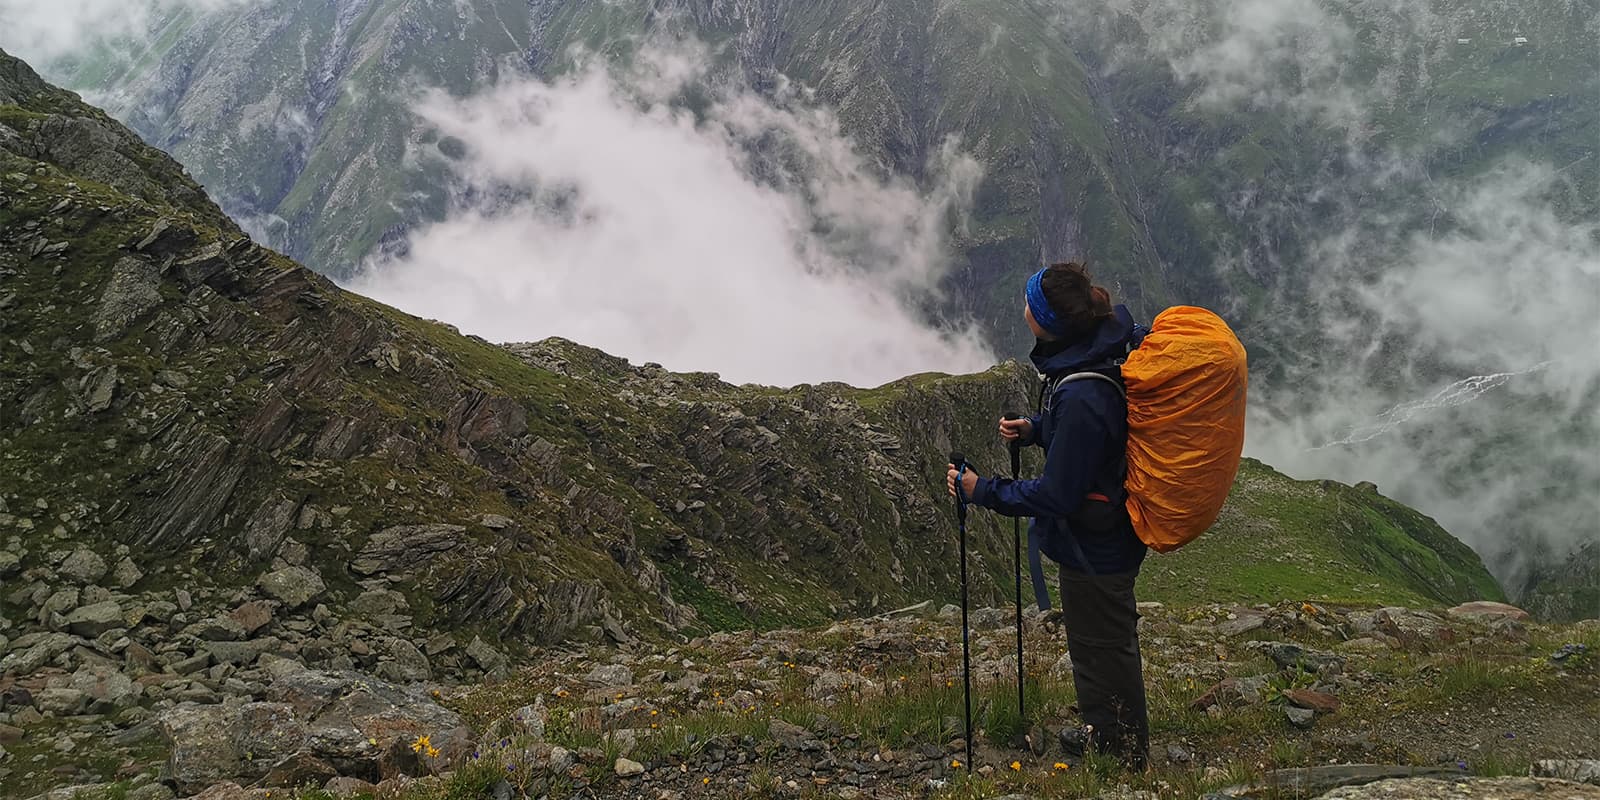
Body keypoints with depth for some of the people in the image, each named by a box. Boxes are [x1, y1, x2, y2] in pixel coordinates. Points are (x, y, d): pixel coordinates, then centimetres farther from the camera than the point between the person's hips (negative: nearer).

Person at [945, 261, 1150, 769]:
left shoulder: (1082, 397, -37)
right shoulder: (1112, 342, -8)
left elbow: (1057, 495, -28)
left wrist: (983, 492, -19)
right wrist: (1036, 429, 0)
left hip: (1093, 548, -9)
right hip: (1115, 530, 9)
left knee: (1101, 647, 14)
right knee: (1108, 639, 28)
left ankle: (1124, 756, 36)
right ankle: (1106, 733, 49)